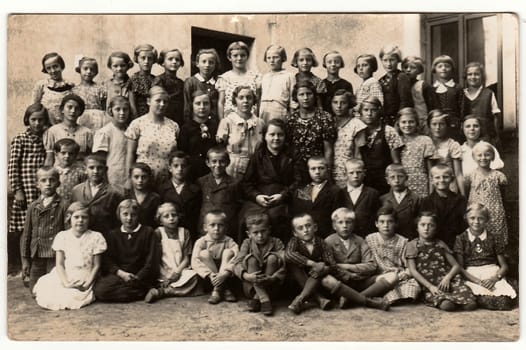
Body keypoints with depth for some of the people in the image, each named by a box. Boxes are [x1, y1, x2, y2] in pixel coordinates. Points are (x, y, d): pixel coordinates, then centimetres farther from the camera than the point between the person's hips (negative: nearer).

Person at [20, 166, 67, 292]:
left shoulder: (62, 206, -4)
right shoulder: (33, 207, 6)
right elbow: (26, 234, 10)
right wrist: (25, 259, 7)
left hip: (56, 258, -3)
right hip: (36, 258, 3)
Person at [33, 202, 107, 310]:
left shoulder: (95, 237, 1)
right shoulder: (62, 236, 5)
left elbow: (96, 265, 2)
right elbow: (59, 264, 1)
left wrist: (87, 285, -11)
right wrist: (66, 283, -14)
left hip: (85, 279, -2)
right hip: (65, 277, 3)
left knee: (71, 298, -27)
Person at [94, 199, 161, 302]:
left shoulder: (148, 233, 9)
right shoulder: (111, 235, 17)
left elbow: (152, 261, 1)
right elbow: (107, 261, 6)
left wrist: (137, 278, -12)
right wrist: (121, 273, -12)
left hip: (140, 277, -4)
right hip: (117, 274, 4)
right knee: (99, 290, -29)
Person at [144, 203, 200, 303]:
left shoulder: (184, 233, 10)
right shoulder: (158, 233, 5)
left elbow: (186, 258, 5)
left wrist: (177, 271, -12)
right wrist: (164, 276, -12)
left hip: (180, 271, 2)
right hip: (163, 272, -2)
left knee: (193, 275, -31)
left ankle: (161, 292, -29)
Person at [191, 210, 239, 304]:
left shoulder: (229, 241, -7)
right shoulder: (201, 242, -8)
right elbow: (195, 262, -19)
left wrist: (224, 273, -37)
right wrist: (209, 274, -33)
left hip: (226, 277, 0)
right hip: (208, 278, 0)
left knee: (228, 252, -20)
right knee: (204, 254, -23)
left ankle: (217, 290, -27)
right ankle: (225, 289, -25)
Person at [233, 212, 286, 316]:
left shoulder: (276, 243, -2)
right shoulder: (247, 243, 0)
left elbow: (284, 265, -15)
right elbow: (237, 263, -13)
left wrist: (272, 278, -33)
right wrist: (246, 275, -34)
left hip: (271, 286, 0)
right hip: (251, 286, 0)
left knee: (272, 257, -23)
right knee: (251, 258, -23)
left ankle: (256, 299, -22)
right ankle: (264, 300, -31)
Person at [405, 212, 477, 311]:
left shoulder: (440, 244, 19)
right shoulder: (412, 245, 9)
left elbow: (456, 265, 13)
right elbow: (413, 270, 1)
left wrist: (447, 278, -8)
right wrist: (430, 286, -11)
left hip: (449, 280, 3)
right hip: (428, 284, -3)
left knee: (470, 305, -21)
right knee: (446, 305, -34)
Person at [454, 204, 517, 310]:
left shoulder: (493, 239, 12)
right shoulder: (461, 239, 6)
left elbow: (504, 266, 12)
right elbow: (459, 267, 0)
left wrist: (495, 278, -10)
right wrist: (479, 281, -12)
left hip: (493, 274, 3)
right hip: (471, 276, -3)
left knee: (506, 301, -28)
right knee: (485, 300, -34)